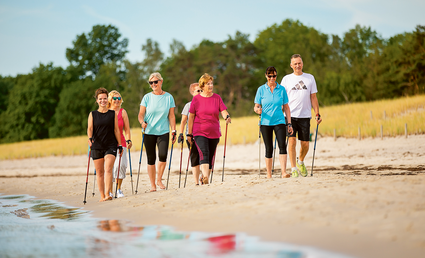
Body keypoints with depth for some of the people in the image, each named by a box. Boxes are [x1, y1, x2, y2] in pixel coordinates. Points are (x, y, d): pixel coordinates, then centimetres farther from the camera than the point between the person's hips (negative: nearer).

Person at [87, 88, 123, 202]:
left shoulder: (113, 114, 6)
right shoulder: (92, 114, 7)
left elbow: (116, 130, 8)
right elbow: (89, 128, -2)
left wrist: (119, 145, 5)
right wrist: (90, 138, -22)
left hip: (110, 146, -2)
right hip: (96, 146, 2)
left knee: (108, 169, -18)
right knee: (99, 172, 5)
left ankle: (107, 194, -24)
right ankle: (102, 196, 13)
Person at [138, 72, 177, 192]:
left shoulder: (169, 97, 4)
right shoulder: (147, 97, 2)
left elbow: (171, 116, 7)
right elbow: (141, 114, 2)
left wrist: (174, 131, 2)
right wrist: (142, 122, -19)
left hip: (163, 132, 0)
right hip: (149, 132, 0)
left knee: (163, 155, -17)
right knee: (151, 158, 2)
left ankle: (159, 179, 5)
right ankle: (152, 184, 14)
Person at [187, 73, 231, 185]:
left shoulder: (217, 98, 6)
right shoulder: (196, 99, 1)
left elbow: (223, 111, -2)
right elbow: (191, 116, 3)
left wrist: (227, 117, -27)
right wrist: (189, 134, 3)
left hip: (214, 133, 3)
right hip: (199, 132, -3)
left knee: (211, 157, 8)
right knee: (204, 153, -22)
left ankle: (204, 178, 23)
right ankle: (205, 177, -33)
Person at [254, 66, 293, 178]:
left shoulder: (281, 89, 6)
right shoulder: (261, 89, 3)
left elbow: (286, 107, 9)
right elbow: (256, 106, 4)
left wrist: (289, 123, 5)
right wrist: (257, 109, -21)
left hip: (279, 122, 0)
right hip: (265, 122, 0)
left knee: (282, 145, -17)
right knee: (269, 149, 4)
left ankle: (284, 172, -21)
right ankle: (269, 175, 12)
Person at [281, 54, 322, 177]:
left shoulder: (310, 78, 10)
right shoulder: (286, 79, 7)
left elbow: (313, 97, 11)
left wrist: (317, 114, 4)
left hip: (305, 116, 1)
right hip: (290, 115, -1)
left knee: (305, 144, 4)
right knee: (292, 140, -13)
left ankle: (300, 162, 33)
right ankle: (294, 168, -8)